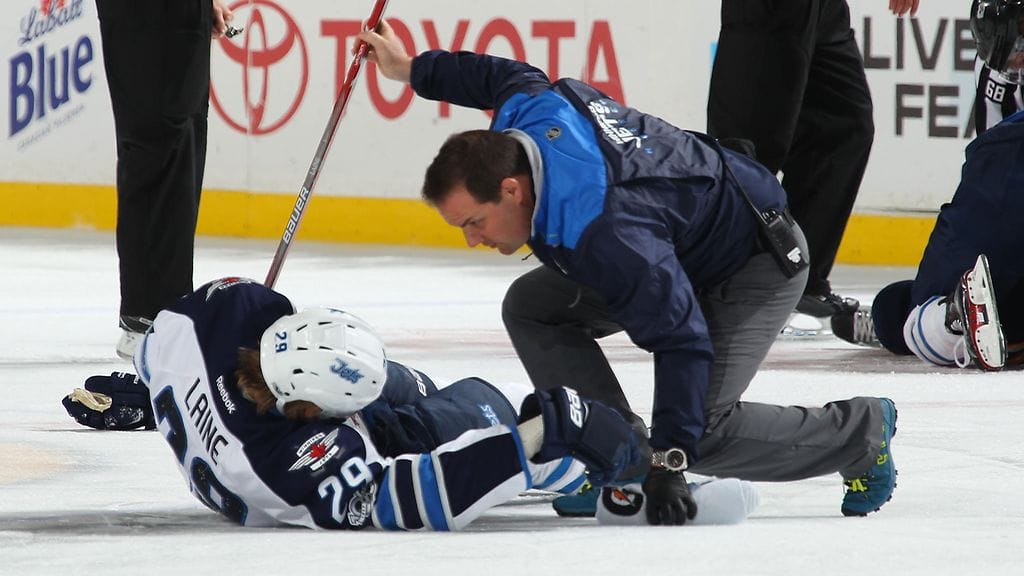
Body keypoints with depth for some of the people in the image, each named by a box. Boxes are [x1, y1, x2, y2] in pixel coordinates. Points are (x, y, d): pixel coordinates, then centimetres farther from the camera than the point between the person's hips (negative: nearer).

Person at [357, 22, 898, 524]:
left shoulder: (603, 236, -42)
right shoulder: (527, 109, -18)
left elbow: (681, 341, -39)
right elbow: (508, 76, 9)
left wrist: (670, 460, -40)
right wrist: (415, 69, 22)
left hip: (756, 264, -10)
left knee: (703, 432, -21)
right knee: (531, 305, -3)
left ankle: (861, 432, 3)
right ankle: (622, 462, 0)